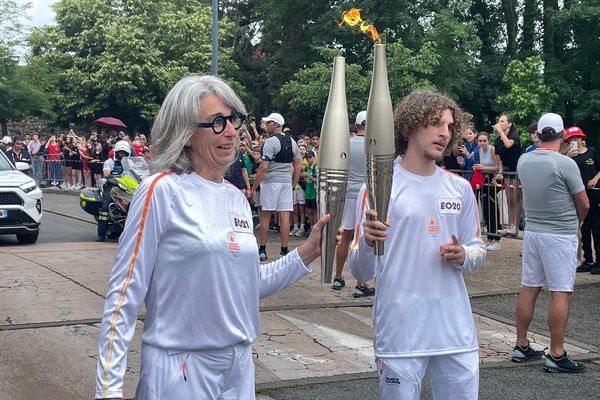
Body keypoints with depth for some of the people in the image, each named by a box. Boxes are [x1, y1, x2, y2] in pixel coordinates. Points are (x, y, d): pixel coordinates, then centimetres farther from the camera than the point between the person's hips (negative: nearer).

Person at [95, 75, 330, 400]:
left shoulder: (237, 198, 7)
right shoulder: (161, 191, -12)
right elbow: (125, 292, -13)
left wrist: (308, 252, 5)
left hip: (239, 365, 6)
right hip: (180, 369, -6)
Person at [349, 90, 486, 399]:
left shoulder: (460, 188, 8)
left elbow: (478, 249, 17)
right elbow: (360, 273, -8)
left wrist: (463, 257, -6)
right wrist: (368, 242, -29)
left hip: (456, 329, 4)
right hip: (399, 331, -4)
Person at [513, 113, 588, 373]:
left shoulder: (523, 161, 1)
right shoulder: (565, 164, -16)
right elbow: (584, 205, -7)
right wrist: (576, 223, 13)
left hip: (532, 231, 6)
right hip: (560, 236, -6)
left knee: (529, 288, 12)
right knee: (561, 293, -1)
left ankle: (522, 347, 20)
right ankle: (556, 355, 1)